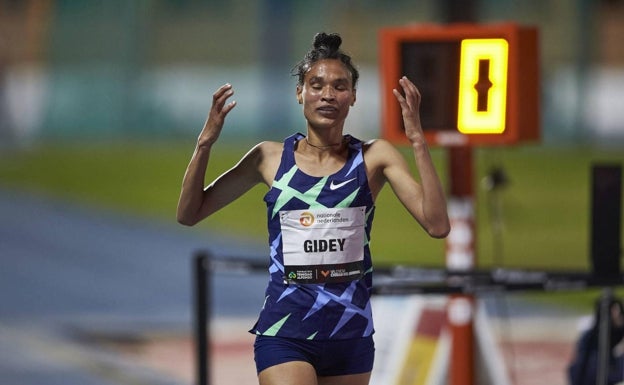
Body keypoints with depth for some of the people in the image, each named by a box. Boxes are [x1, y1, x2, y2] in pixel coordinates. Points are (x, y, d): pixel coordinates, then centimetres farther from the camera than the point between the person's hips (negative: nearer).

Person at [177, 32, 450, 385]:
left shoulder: (374, 157, 1)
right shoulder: (271, 158, 3)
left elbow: (437, 225, -11)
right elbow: (189, 214, 8)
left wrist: (417, 139, -16)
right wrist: (205, 142, -5)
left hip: (351, 331, 2)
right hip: (285, 332, -2)